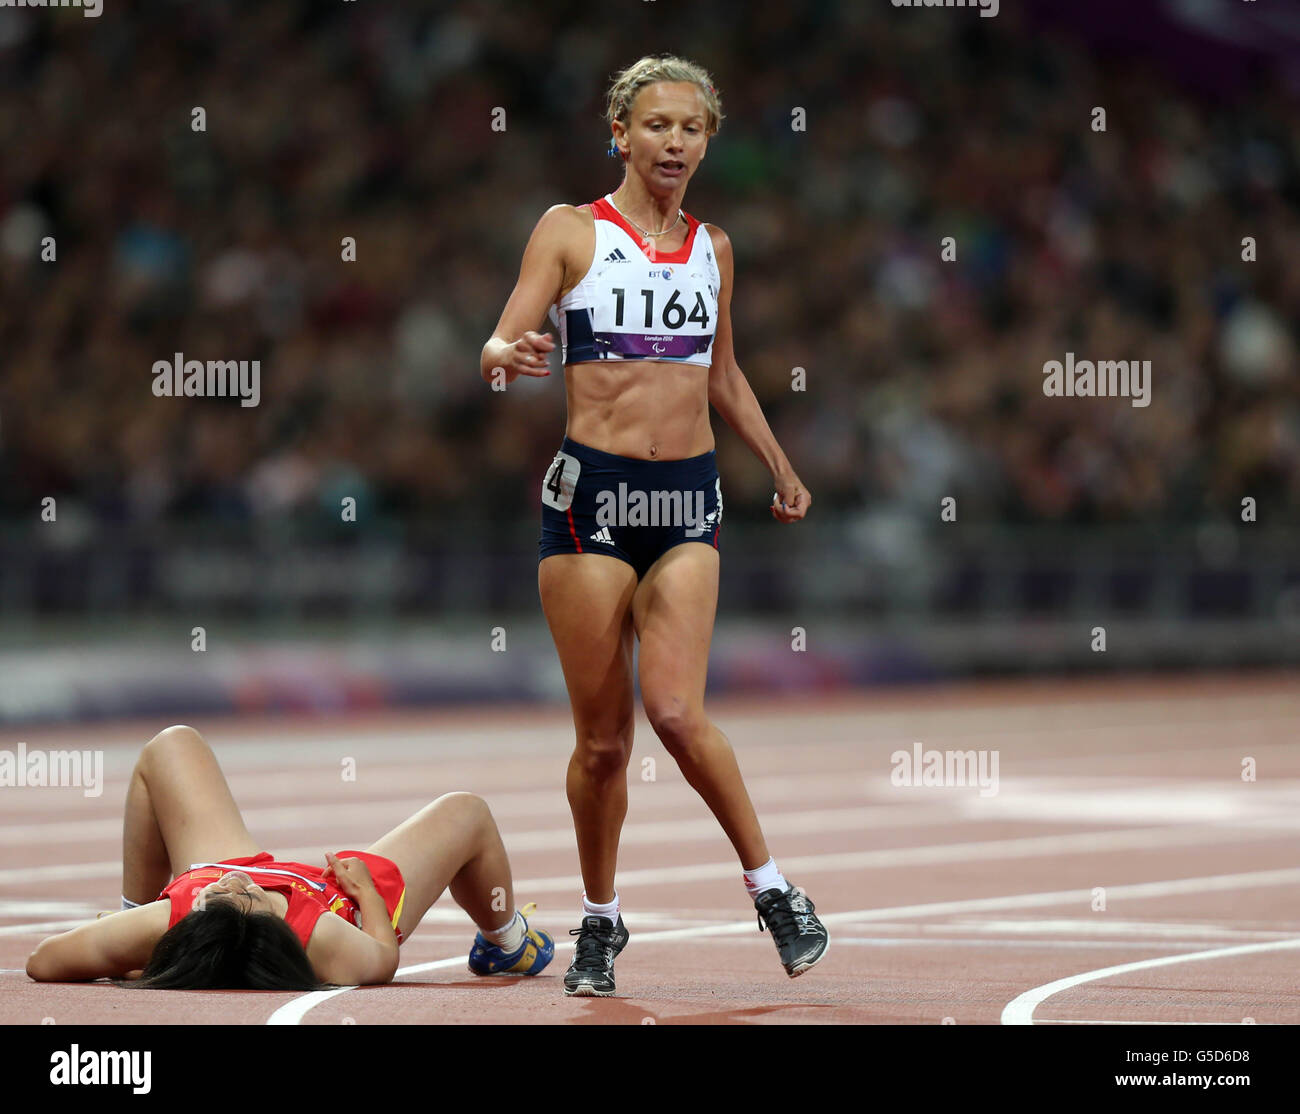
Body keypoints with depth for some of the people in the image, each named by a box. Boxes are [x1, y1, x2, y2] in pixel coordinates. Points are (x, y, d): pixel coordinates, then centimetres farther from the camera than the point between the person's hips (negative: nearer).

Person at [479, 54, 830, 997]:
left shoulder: (712, 247, 13)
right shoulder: (571, 231, 1)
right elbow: (500, 346, -7)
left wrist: (782, 468, 31)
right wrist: (511, 357, -30)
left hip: (688, 496, 2)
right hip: (592, 492, -2)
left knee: (676, 711, -16)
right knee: (603, 737, 0)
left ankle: (772, 887, -2)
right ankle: (600, 922, 18)